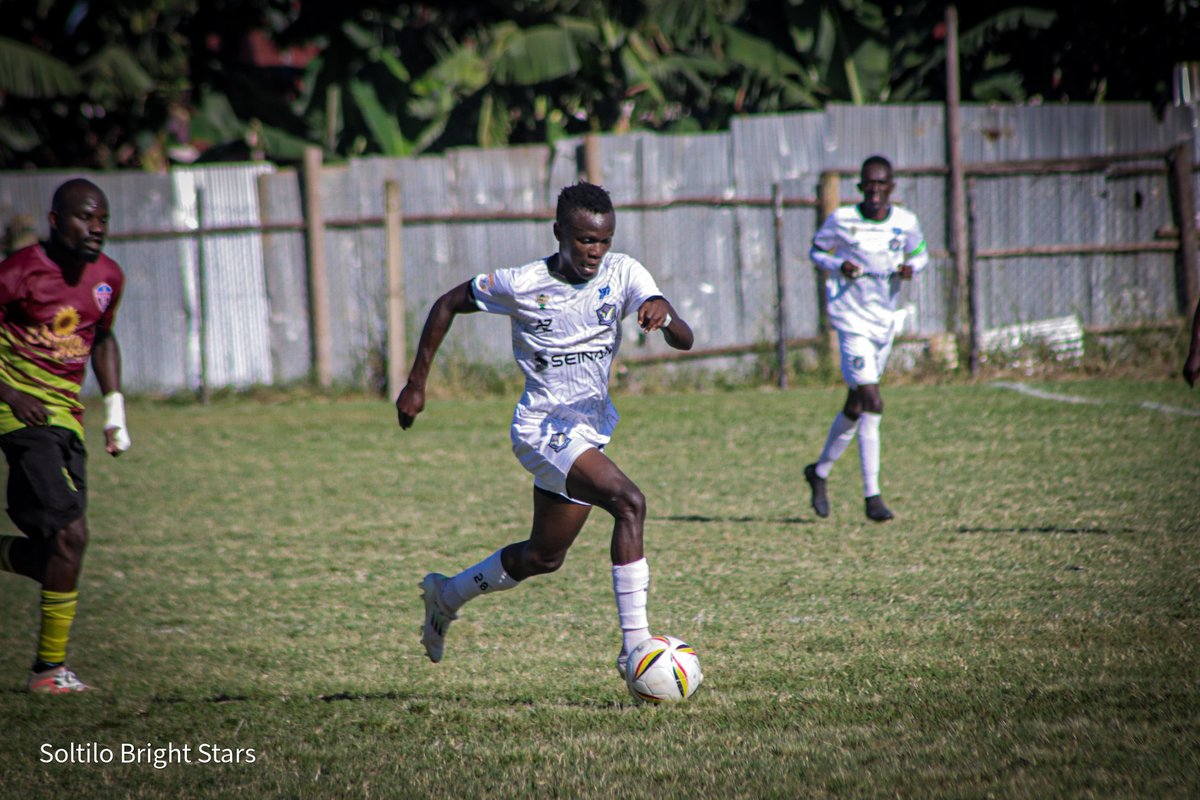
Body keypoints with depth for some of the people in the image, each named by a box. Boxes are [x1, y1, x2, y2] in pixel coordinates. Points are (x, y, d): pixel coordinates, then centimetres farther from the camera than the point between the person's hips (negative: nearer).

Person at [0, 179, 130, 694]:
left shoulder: (108, 277, 9)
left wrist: (115, 409, 17)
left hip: (67, 416, 7)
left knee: (56, 552, 1)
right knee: (70, 535, -17)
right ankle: (49, 669, -5)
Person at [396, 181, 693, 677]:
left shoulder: (622, 273, -6)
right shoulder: (523, 284, -14)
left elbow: (684, 340, -15)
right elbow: (448, 305, 2)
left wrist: (663, 314, -39)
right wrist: (416, 384, 0)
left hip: (590, 428, 6)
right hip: (543, 428, -6)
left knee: (544, 556, 18)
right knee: (630, 502, -27)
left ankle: (446, 596, 42)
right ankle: (635, 645, -27)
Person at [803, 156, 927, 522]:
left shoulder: (906, 223, -1)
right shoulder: (841, 220, -9)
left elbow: (919, 254, 16)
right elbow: (816, 251, 5)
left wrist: (911, 267, -8)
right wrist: (839, 266, -15)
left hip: (885, 323, 5)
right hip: (853, 322, -5)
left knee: (856, 406, 15)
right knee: (872, 403, -16)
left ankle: (820, 471, 36)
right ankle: (872, 495, -13)